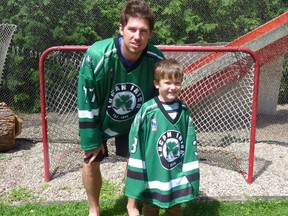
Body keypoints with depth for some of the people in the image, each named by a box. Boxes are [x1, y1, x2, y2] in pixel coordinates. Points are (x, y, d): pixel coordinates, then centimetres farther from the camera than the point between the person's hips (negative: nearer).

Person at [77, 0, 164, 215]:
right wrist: (91, 139, -16)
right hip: (99, 120, -1)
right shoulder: (97, 55, -35)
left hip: (134, 122, 2)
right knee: (91, 162, 5)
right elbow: (87, 102, -23)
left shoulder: (157, 60, -27)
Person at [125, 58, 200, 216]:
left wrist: (190, 176, 1)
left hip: (176, 177, 3)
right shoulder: (147, 110, -15)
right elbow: (135, 144, -10)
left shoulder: (184, 111, -4)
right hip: (152, 175, -2)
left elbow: (191, 144, 1)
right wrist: (135, 179, -9)